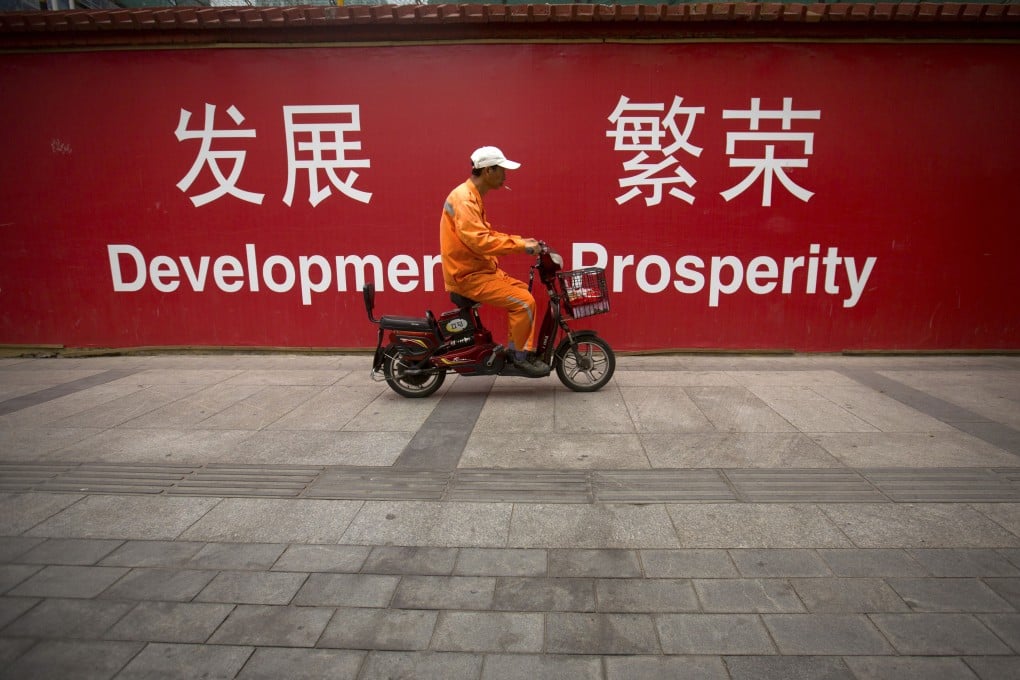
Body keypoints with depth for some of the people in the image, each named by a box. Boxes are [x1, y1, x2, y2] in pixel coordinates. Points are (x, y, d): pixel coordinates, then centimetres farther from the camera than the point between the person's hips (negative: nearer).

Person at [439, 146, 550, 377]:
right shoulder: (464, 199, -19)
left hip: (478, 269, 10)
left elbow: (485, 233, 20)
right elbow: (479, 241, -29)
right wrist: (519, 245, -24)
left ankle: (517, 349, 15)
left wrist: (519, 241, 8)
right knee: (523, 302, -16)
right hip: (468, 275, -10)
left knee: (526, 293, 11)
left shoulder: (473, 196, 14)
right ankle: (521, 356, -1)